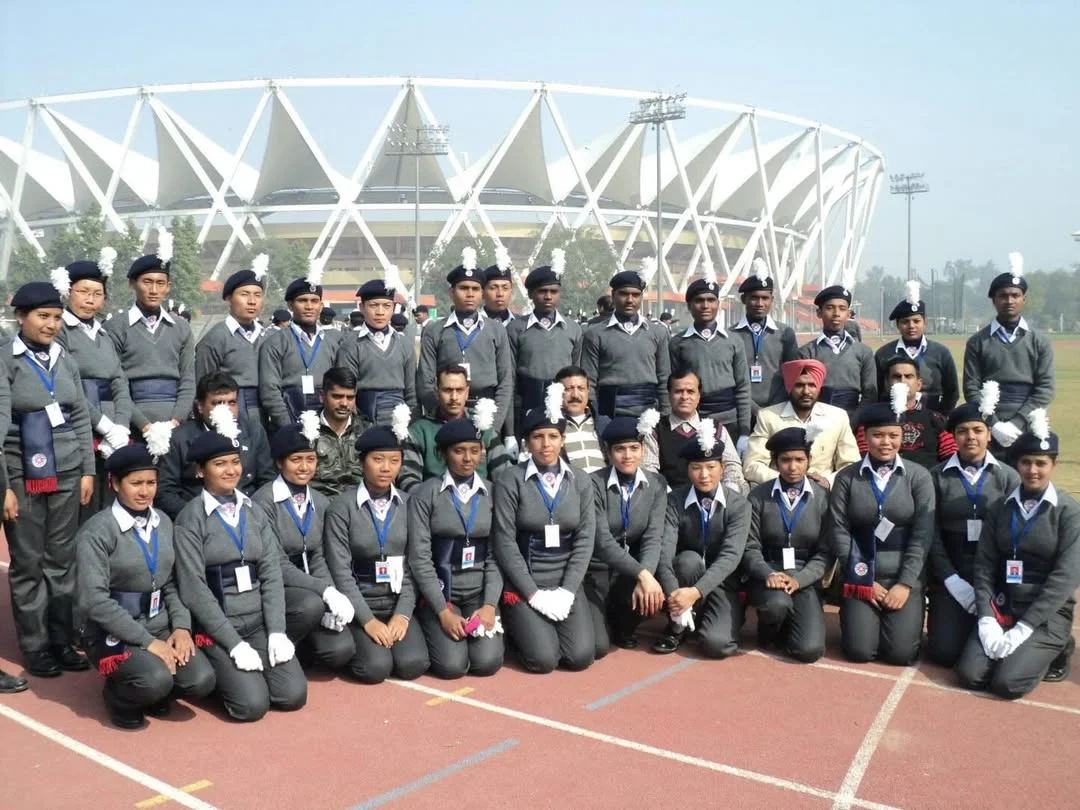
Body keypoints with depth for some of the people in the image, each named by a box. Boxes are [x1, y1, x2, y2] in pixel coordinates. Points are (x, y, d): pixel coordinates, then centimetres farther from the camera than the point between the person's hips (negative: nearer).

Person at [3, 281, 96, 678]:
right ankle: (35, 647, 15)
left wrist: (88, 470, 6)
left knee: (63, 559, 8)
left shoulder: (65, 360, 8)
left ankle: (63, 641, 18)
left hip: (66, 474, 4)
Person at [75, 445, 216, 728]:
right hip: (111, 633, -5)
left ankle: (153, 691, 14)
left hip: (160, 625, 5)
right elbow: (95, 601, -19)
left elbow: (172, 582, 8)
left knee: (200, 681, -17)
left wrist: (181, 626, -9)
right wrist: (147, 641, -21)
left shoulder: (163, 522, 5)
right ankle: (119, 696, 4)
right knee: (157, 680, -30)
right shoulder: (96, 532, -14)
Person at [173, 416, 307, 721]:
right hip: (217, 630, -5)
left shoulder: (253, 512, 8)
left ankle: (235, 672, 18)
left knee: (293, 694, -9)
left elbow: (272, 574, 4)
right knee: (253, 703, -19)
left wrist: (277, 632, -7)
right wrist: (234, 643, -16)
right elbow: (194, 589, -12)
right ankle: (219, 674, 12)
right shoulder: (190, 519, -7)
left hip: (260, 623, 5)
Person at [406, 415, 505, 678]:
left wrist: (489, 605, -12)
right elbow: (419, 558, -9)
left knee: (487, 662, -16)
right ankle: (435, 630, 15)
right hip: (438, 593, -2)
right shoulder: (425, 494, -6)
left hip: (479, 592, 2)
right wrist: (442, 611, -14)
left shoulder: (492, 494, 3)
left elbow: (496, 555, 0)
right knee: (452, 665, -19)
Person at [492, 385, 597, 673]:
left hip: (566, 583, 3)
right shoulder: (509, 479, -8)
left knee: (580, 657, -11)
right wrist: (534, 594, -13)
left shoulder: (580, 481, 4)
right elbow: (504, 542, -10)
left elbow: (585, 540, 1)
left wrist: (567, 591, -9)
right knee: (543, 659, -17)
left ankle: (549, 624, 20)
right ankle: (519, 627, 16)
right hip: (523, 584, -3)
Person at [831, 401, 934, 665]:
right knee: (859, 650, -10)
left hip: (905, 579, 0)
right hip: (861, 578, 0)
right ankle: (853, 616, 23)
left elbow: (922, 536, -5)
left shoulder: (919, 477, -1)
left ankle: (898, 620, 23)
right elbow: (840, 532, -3)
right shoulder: (846, 477, -1)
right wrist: (864, 581, -8)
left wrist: (904, 584, -11)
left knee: (900, 652, -10)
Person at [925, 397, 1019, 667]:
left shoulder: (1008, 477, 3)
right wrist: (954, 582, -11)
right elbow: (932, 535, -3)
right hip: (952, 579, 0)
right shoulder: (937, 477, 0)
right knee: (945, 651, -10)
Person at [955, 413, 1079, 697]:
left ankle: (1056, 649, 11)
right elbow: (984, 566, 1)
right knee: (969, 674, -12)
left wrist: (1022, 629, -18)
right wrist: (987, 620, -12)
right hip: (1002, 607, 4)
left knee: (1007, 683, -19)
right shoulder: (999, 508, 4)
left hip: (1048, 614, -4)